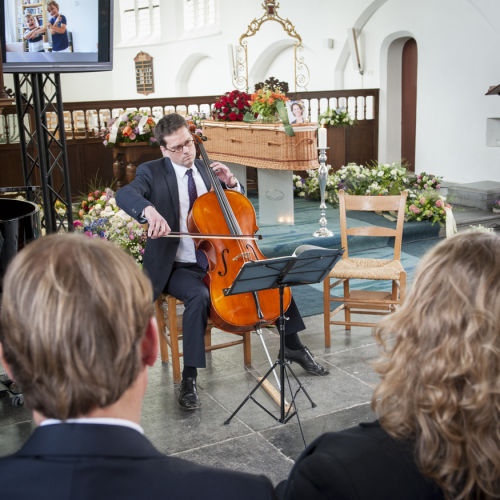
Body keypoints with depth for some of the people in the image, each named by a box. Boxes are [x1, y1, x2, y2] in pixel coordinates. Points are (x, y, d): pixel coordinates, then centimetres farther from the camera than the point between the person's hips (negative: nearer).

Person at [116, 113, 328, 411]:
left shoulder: (207, 169, 10)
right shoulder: (153, 173, -4)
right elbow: (124, 195, -26)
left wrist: (231, 183, -2)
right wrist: (149, 210, -47)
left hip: (219, 260, 5)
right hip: (179, 267, -5)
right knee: (200, 297, -36)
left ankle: (293, 347, 15)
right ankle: (189, 378, -24)